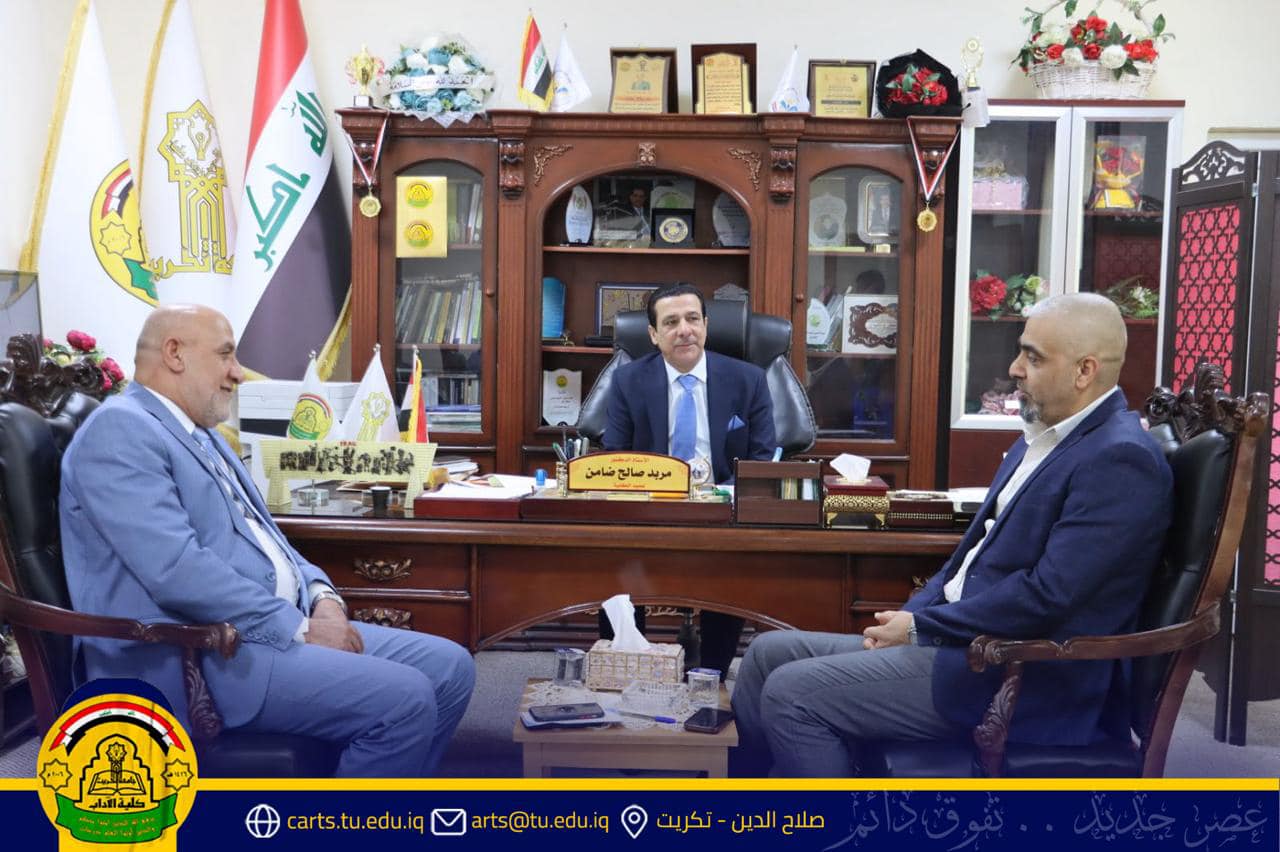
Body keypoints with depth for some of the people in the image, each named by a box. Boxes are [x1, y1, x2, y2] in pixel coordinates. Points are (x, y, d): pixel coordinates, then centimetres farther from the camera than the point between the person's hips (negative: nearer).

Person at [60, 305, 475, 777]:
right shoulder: (119, 429, -11)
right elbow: (178, 569, -22)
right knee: (404, 700, -23)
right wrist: (300, 627, -17)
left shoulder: (203, 434, 21)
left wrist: (321, 597, 3)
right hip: (198, 656, -10)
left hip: (273, 628, 10)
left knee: (449, 668, 0)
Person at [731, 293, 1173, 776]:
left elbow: (1048, 595, -23)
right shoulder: (1042, 437, 14)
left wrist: (921, 627, -13)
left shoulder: (1120, 459, -16)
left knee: (793, 694, -17)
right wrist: (912, 616, 2)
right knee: (772, 653, 4)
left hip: (1026, 681, -9)